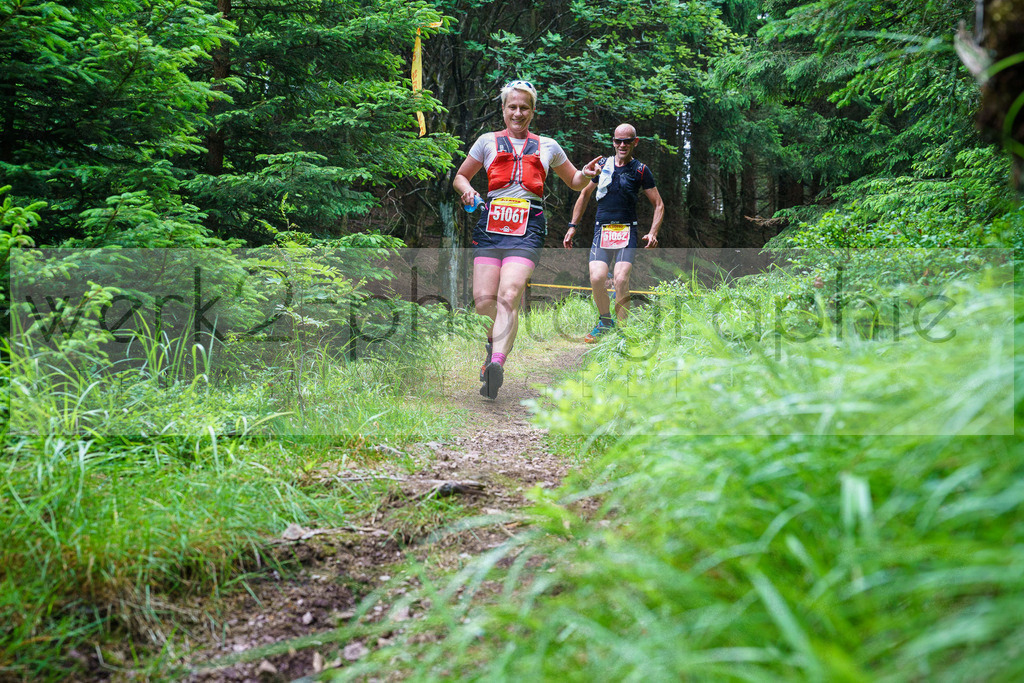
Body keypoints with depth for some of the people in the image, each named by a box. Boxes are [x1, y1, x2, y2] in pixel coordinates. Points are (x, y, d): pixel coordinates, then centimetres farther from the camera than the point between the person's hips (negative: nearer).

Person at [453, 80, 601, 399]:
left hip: (528, 229, -1)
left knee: (508, 296, -21)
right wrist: (468, 190, 1)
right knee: (483, 300, -7)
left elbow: (574, 183, 27)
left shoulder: (547, 146, 17)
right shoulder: (488, 142, 15)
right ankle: (496, 340, 26)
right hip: (490, 226, 2)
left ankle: (497, 364, -31)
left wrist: (586, 174, 4)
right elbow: (459, 177, 24)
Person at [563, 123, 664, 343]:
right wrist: (572, 226, 17)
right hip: (602, 230, 2)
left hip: (627, 232, -2)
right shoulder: (602, 165, 10)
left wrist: (652, 232, -7)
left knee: (620, 279, -21)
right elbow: (584, 194, 23)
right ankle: (605, 322, 8)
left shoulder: (641, 171, 4)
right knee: (596, 277, -17)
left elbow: (659, 205, 8)